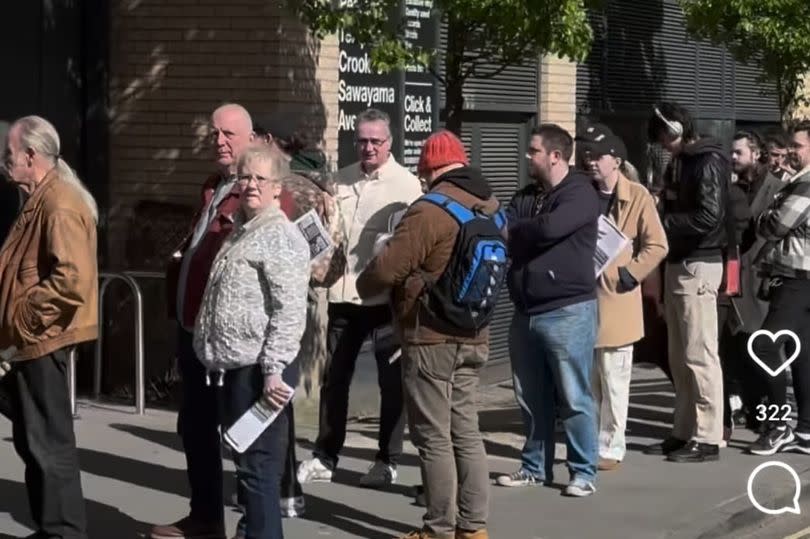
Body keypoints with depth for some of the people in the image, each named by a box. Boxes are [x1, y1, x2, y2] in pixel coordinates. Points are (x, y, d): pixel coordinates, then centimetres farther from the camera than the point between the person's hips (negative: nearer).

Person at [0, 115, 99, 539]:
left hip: (41, 342, -11)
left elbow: (71, 280, -27)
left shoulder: (60, 206, -17)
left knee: (48, 444, -5)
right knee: (34, 442, 15)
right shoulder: (40, 200, 15)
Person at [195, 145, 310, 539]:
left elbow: (290, 312, -20)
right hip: (234, 365, 10)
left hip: (258, 370, -10)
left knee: (257, 464, -8)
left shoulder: (281, 237, -13)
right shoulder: (241, 230, 17)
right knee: (244, 459, 17)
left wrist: (273, 370, -25)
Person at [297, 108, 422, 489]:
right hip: (343, 296, 5)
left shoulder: (407, 185, -6)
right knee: (334, 377, 11)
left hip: (386, 297, -5)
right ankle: (324, 457, 20)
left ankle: (388, 461, 15)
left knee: (391, 381, 6)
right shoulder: (340, 181, 11)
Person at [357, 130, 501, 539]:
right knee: (466, 431, 14)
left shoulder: (430, 210, -18)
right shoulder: (492, 209, 7)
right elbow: (497, 269, 15)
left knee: (434, 437, 0)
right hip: (473, 337, 8)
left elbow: (388, 268, -18)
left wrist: (363, 287, 2)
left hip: (431, 339, -8)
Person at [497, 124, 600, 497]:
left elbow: (549, 228, -24)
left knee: (573, 398, -2)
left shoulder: (579, 193, -9)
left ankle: (584, 472, 6)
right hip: (526, 312, 7)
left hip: (567, 311, -7)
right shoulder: (525, 197, 16)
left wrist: (513, 231, -7)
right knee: (531, 397, 13)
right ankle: (535, 466, 23)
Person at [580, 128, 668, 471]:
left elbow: (657, 246, -7)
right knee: (586, 378, 11)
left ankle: (611, 447, 7)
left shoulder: (637, 196, -5)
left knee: (613, 379, 0)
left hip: (615, 298, -5)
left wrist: (630, 274, -12)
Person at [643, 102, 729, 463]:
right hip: (677, 263, 10)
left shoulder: (708, 162, -12)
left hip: (698, 265, -10)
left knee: (699, 355, -7)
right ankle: (684, 432, 19)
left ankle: (707, 438, -4)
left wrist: (663, 224, -15)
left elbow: (709, 216, -20)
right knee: (679, 358, 12)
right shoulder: (680, 163, 16)